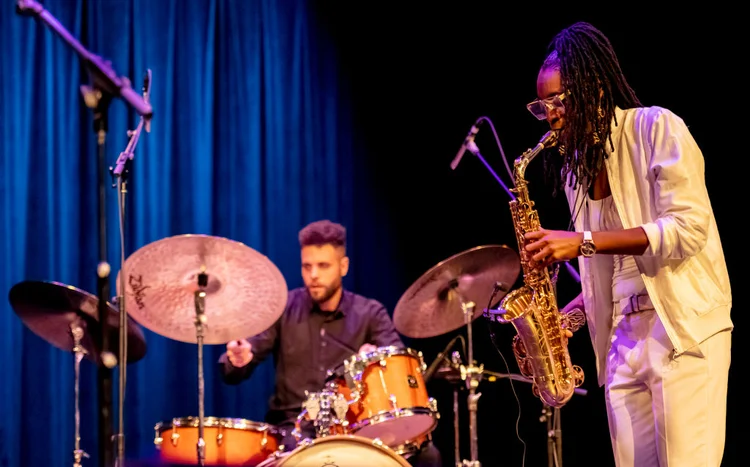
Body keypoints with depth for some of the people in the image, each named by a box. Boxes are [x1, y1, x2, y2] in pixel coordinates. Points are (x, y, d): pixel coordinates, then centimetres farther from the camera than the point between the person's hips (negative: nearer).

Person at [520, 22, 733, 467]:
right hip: (622, 340, 7)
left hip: (686, 330, -7)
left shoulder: (657, 129, -6)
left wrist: (584, 242, -20)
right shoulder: (574, 165, 15)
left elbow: (688, 229, -17)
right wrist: (570, 312, 3)